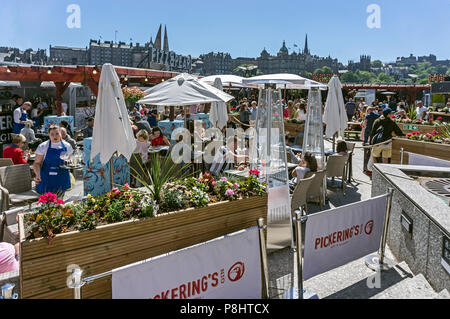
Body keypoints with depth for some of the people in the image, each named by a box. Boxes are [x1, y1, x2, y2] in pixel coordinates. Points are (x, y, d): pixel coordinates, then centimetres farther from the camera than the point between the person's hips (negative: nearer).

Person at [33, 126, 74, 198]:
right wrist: (38, 175, -21)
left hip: (61, 181, 2)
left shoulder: (67, 146, 4)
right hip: (47, 180, -2)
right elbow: (37, 163, -5)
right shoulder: (43, 146, -3)